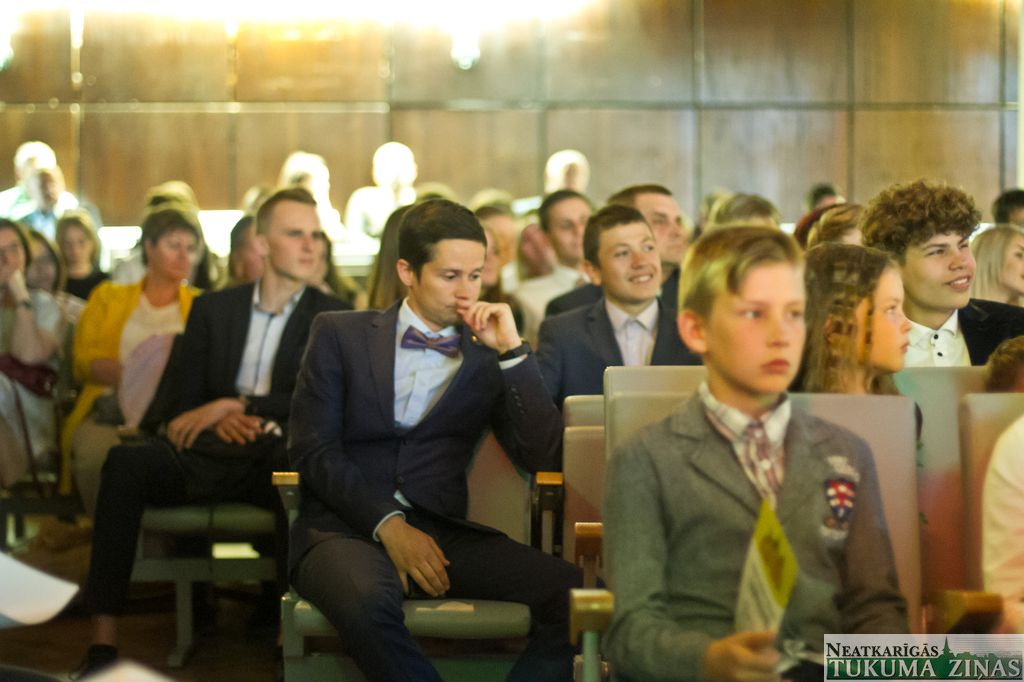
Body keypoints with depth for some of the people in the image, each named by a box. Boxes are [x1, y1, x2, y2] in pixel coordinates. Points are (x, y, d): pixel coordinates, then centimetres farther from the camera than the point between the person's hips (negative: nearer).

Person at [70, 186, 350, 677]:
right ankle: (103, 640, -32)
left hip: (284, 452, -2)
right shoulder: (212, 310, 20)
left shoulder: (333, 317, 13)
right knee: (125, 461, -28)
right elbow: (187, 401, 17)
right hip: (213, 452, 2)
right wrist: (218, 417, -7)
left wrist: (238, 405, -9)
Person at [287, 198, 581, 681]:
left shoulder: (488, 356, 15)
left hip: (441, 531, 2)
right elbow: (313, 451, 0)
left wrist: (512, 350, -2)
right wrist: (387, 524, -13)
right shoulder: (340, 335, 10)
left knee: (577, 593, -25)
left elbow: (541, 457, 4)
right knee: (368, 598, -40)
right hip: (345, 526, -2)